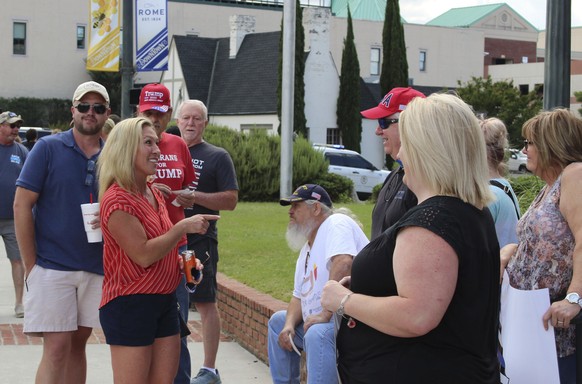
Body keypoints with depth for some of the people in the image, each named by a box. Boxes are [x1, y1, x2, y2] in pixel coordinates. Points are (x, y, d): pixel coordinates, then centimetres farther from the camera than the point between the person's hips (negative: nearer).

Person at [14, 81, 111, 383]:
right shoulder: (48, 148, -4)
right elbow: (22, 205, -6)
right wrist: (31, 265, -9)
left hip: (96, 268, 4)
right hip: (52, 265, -4)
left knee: (78, 344, 12)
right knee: (57, 347, -7)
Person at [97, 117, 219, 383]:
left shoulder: (154, 193, 12)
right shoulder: (117, 199, -16)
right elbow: (143, 255, -22)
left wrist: (182, 261, 9)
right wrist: (184, 226, -18)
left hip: (165, 301, 9)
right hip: (129, 304, -9)